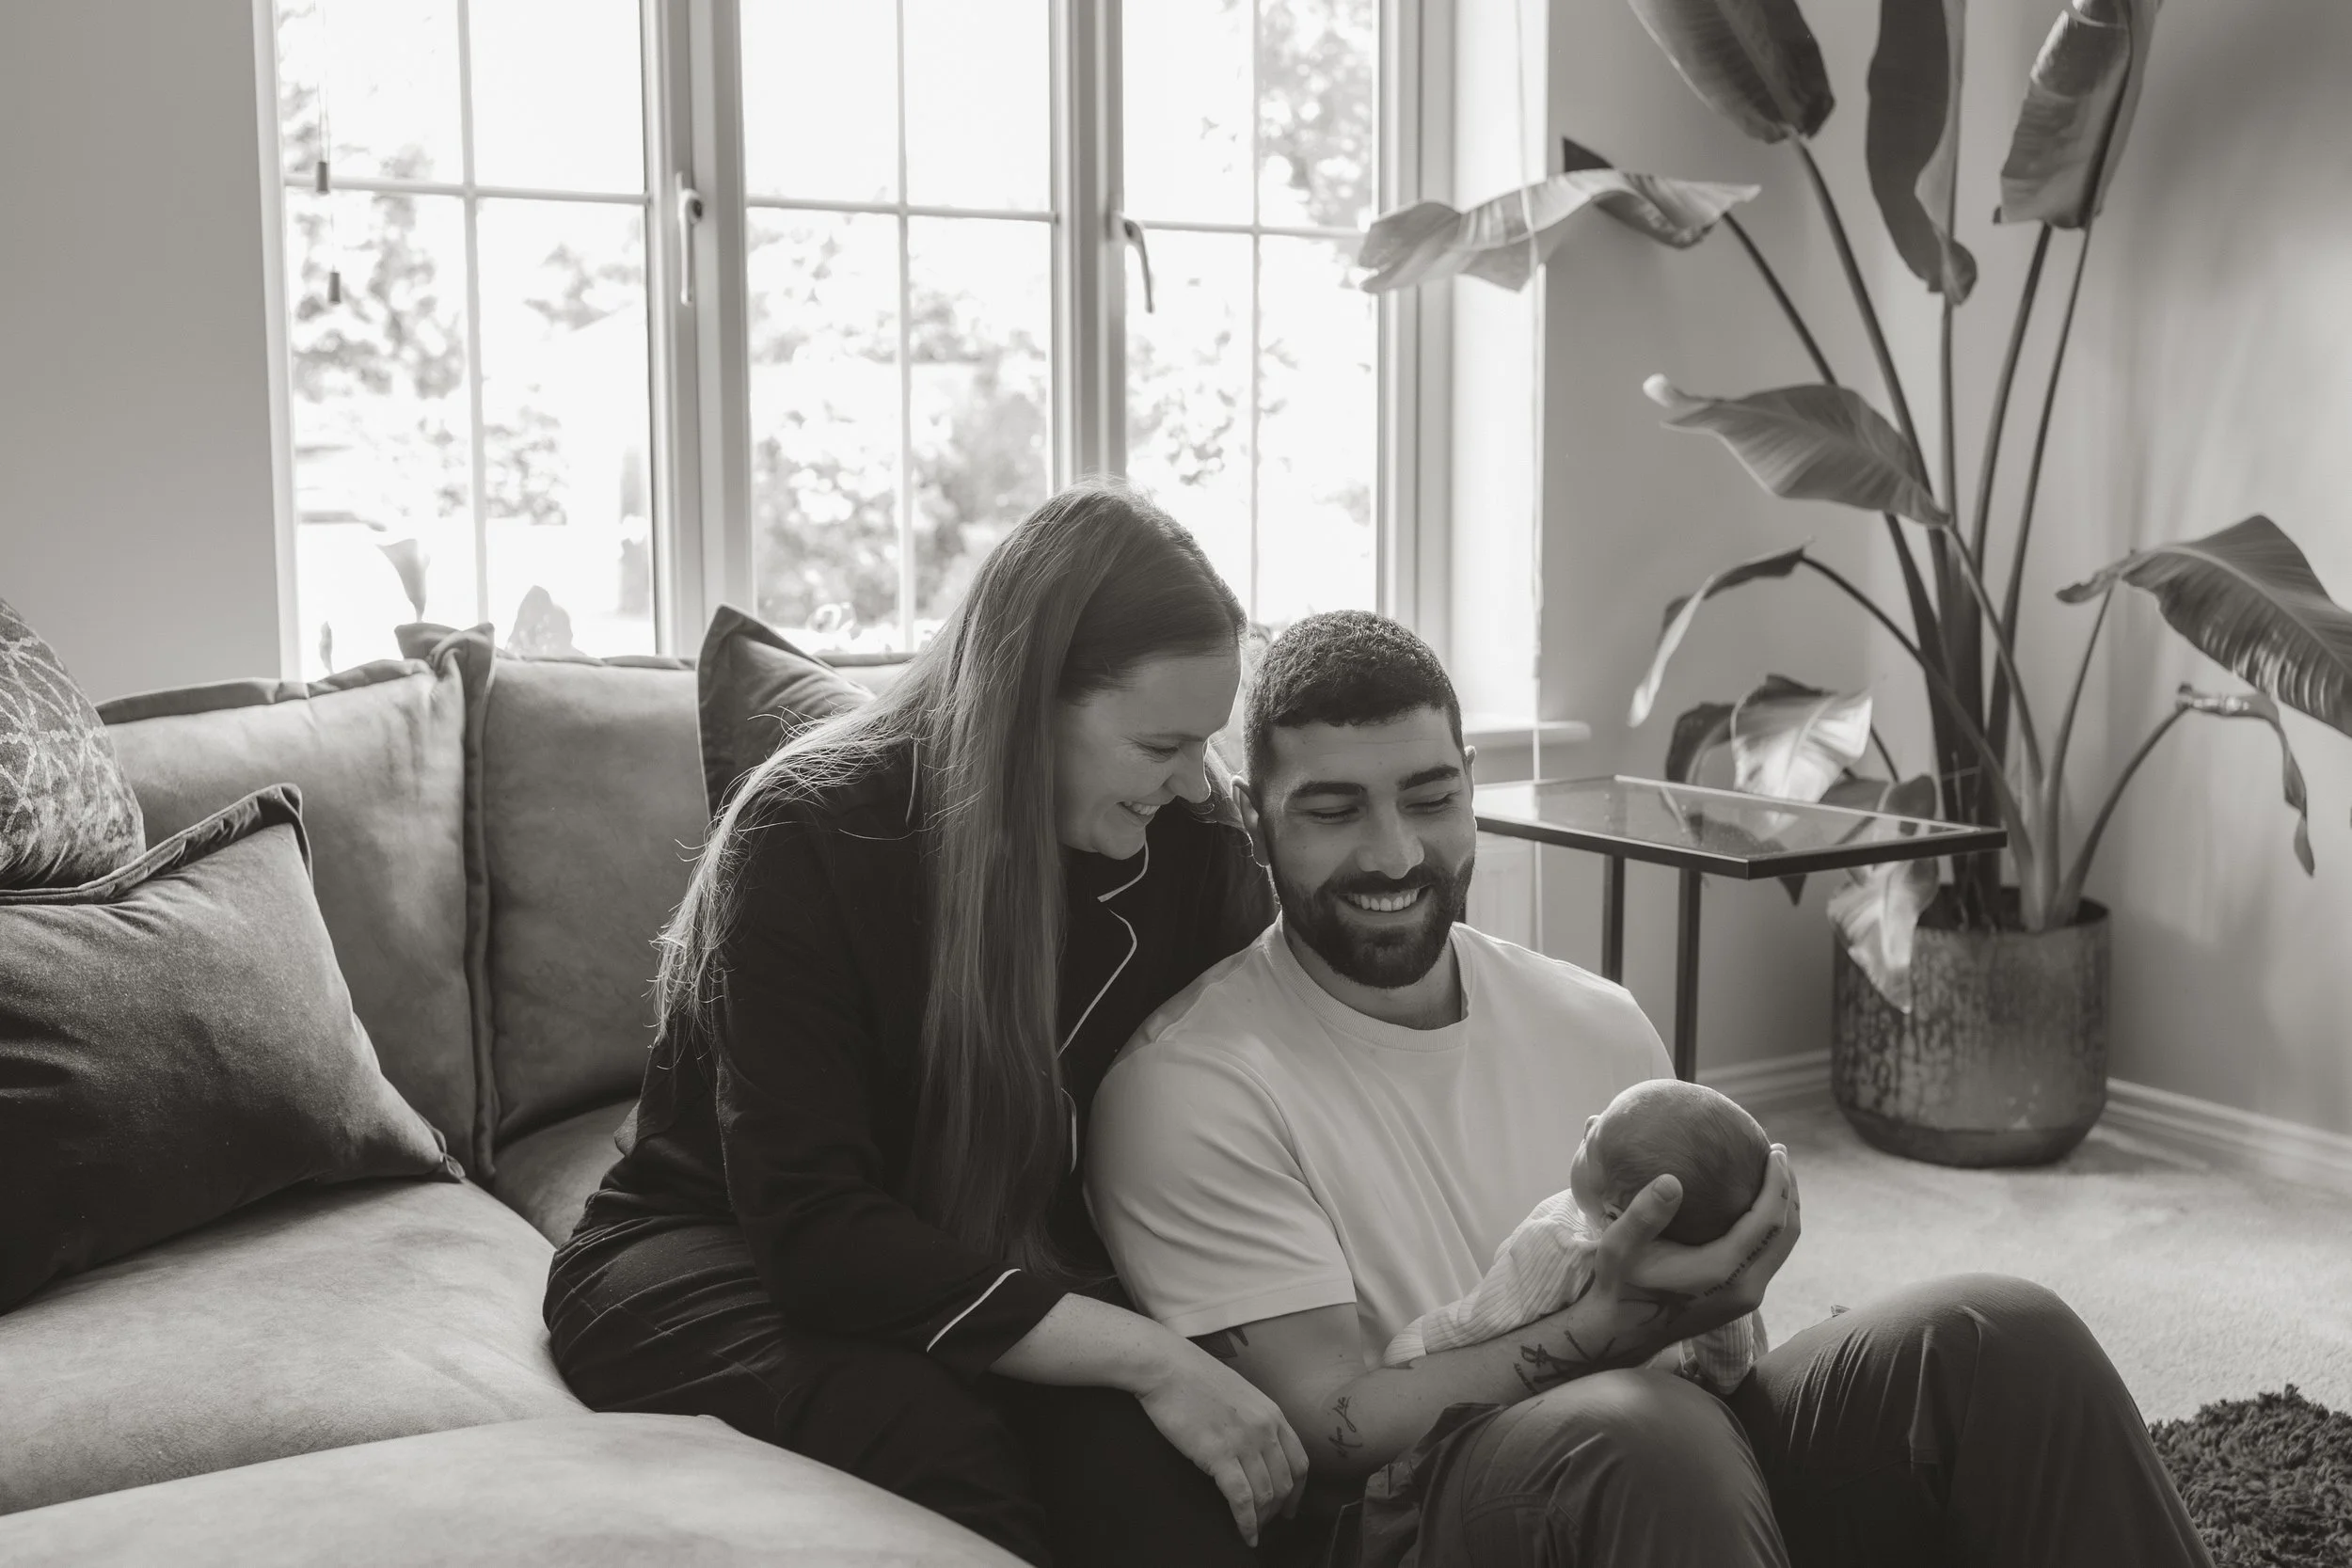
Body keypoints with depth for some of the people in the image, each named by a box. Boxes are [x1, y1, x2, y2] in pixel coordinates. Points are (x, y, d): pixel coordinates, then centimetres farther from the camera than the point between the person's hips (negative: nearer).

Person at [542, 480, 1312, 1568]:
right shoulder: (807, 837, -20)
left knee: (1132, 1441, -32)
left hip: (989, 1266, 3)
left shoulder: (1187, 839, -6)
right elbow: (814, 1227, -26)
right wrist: (1144, 1353, -33)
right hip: (720, 1256, -2)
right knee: (922, 1428, -36)